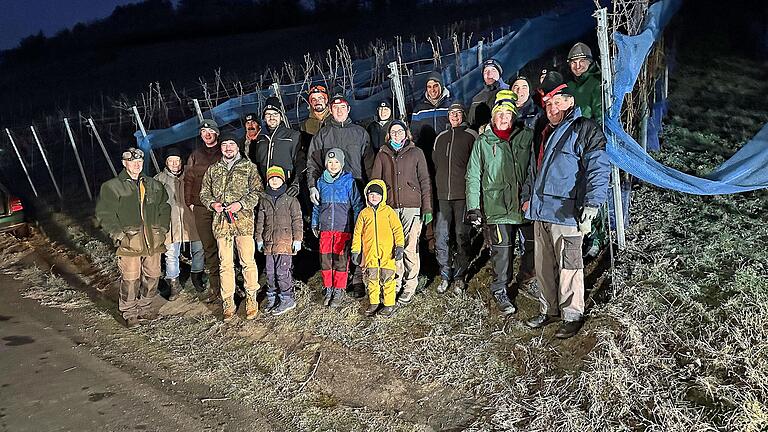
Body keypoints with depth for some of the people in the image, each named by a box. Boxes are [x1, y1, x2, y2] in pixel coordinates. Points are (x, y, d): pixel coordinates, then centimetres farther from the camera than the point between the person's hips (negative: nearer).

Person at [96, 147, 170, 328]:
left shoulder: (154, 185, 14)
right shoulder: (112, 187, -1)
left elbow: (164, 207, 22)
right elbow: (104, 214, -2)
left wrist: (162, 229, 11)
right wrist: (118, 235, -9)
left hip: (153, 240, 5)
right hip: (129, 241, -4)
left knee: (153, 275, 9)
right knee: (130, 278, -5)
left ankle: (144, 307, 27)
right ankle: (129, 313, 11)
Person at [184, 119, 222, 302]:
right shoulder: (196, 155, 15)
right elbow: (188, 180, 18)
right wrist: (189, 202, 9)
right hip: (201, 208, 3)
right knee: (209, 247, 4)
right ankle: (214, 286, 9)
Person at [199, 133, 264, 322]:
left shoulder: (248, 167, 8)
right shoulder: (213, 169, 17)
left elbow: (257, 191, 0)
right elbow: (204, 193, 20)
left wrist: (241, 204, -13)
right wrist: (212, 204, -1)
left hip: (243, 220, -3)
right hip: (221, 221, 3)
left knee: (248, 261, -4)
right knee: (225, 264, 4)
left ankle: (251, 299, 8)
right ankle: (228, 303, 11)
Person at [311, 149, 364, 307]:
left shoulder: (349, 181, -1)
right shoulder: (321, 182, 9)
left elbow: (357, 204, 1)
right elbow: (316, 205, 18)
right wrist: (314, 224, 17)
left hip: (343, 228, -3)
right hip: (325, 228, 3)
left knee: (341, 260, 0)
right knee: (325, 260, 5)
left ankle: (339, 291, 12)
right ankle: (328, 290, 19)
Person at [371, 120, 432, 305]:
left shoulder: (416, 153, 10)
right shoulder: (382, 155, 15)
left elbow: (425, 181, 7)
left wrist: (427, 208, 0)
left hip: (412, 207, -2)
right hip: (390, 208, 2)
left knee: (410, 248, -5)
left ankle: (410, 287, 5)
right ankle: (397, 283, 14)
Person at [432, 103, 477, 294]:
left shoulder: (471, 136, 2)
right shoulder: (440, 138, 16)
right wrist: (437, 187, 13)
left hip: (463, 195, -4)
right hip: (442, 195, 4)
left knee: (462, 236, 2)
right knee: (441, 236, 0)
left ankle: (459, 276, 11)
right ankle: (445, 275, 10)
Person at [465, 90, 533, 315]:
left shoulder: (526, 136, 9)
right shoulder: (483, 142, 6)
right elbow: (473, 176, 6)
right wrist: (473, 206, 0)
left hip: (523, 201, 2)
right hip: (496, 203, -2)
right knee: (502, 248, -4)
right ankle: (500, 291, 11)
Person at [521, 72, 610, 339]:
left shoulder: (585, 130, -6)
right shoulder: (543, 133, 19)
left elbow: (599, 169, -15)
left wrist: (592, 204, -24)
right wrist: (527, 197, 23)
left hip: (565, 214, -8)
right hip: (539, 211, 8)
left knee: (568, 267, -1)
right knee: (543, 266, 14)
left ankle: (572, 315, 13)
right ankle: (549, 310, 28)